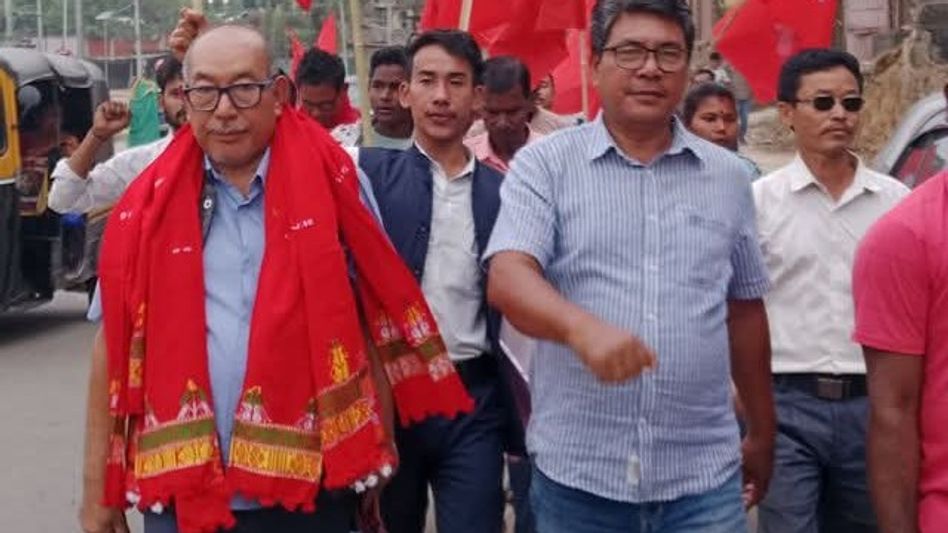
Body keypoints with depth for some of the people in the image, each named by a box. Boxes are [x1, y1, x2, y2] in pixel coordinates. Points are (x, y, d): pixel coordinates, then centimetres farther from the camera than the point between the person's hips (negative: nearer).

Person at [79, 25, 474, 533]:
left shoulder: (333, 183, -3)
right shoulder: (149, 204, 0)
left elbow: (374, 322, 4)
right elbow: (117, 345, 4)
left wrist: (378, 452, 4)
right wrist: (97, 487, 3)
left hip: (309, 488, 0)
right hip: (180, 491, 1)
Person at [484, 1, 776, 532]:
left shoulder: (728, 176, 9)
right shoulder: (545, 164, -1)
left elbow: (745, 309, 16)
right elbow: (509, 279, -15)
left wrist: (763, 433, 20)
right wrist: (582, 327, -35)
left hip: (704, 471, 2)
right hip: (576, 470, -2)